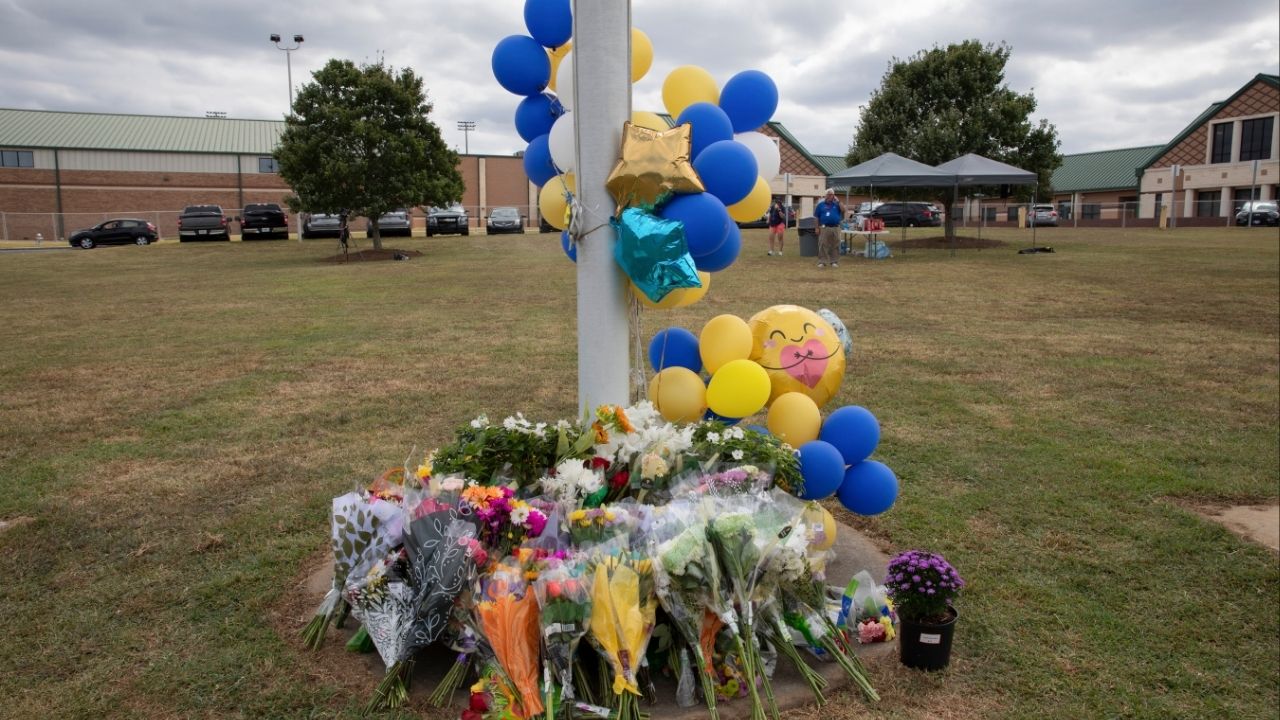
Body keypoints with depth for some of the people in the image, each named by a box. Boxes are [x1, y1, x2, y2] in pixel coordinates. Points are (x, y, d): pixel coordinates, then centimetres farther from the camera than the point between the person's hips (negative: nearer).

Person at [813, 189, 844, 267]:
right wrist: (817, 228, -2)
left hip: (835, 228, 2)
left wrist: (838, 201, -3)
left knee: (835, 246, 4)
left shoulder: (836, 204, 13)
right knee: (823, 246, -5)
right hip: (824, 228, -2)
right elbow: (817, 217, 6)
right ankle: (822, 262, -1)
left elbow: (843, 210, -4)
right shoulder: (821, 205, 8)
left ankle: (834, 261, 12)